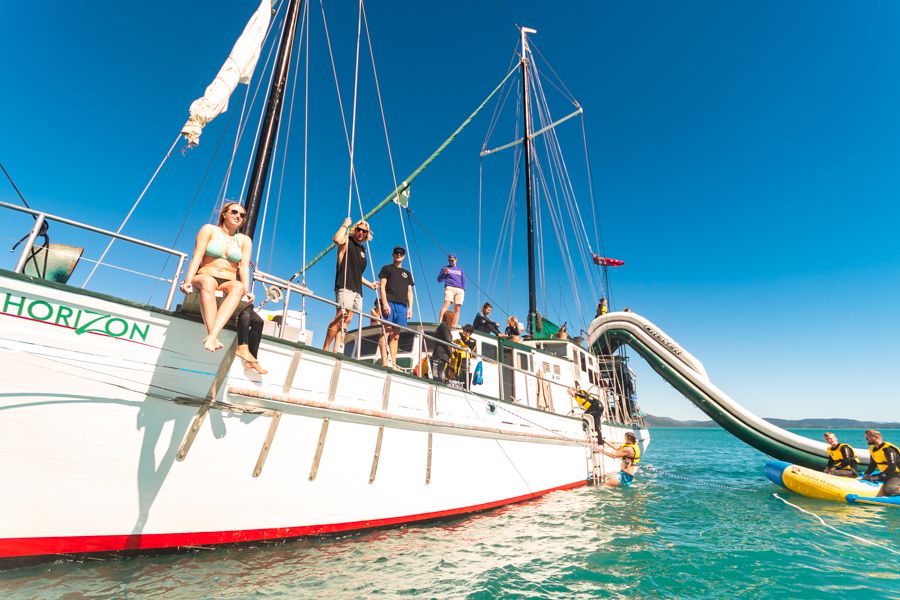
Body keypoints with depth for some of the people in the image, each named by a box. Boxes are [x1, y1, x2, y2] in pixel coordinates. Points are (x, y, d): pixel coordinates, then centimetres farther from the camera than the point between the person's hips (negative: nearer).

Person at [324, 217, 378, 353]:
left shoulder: (362, 249, 24)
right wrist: (345, 225, -9)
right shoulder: (347, 241, 4)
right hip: (345, 287, -8)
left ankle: (335, 352, -3)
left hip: (357, 290, 8)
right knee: (340, 317, -19)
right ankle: (325, 349, -16)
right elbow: (336, 239, -23)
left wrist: (369, 284, 32)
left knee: (346, 321, 0)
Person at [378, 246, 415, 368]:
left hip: (402, 306, 4)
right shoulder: (387, 268, 14)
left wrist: (410, 307, 7)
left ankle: (393, 364, -1)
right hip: (389, 303, -4)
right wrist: (385, 303, -12)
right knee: (386, 332, -13)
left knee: (396, 336, 1)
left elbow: (409, 292, 20)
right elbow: (382, 286, 2)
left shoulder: (407, 273, 26)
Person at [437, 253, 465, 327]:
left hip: (460, 290, 3)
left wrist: (463, 291, 6)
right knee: (446, 304, -24)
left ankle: (454, 326, -11)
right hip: (449, 288, -3)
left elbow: (463, 282, 22)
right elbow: (439, 280, 11)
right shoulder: (445, 268, 19)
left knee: (457, 309, -7)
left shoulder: (460, 270, 26)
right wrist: (444, 273, -7)